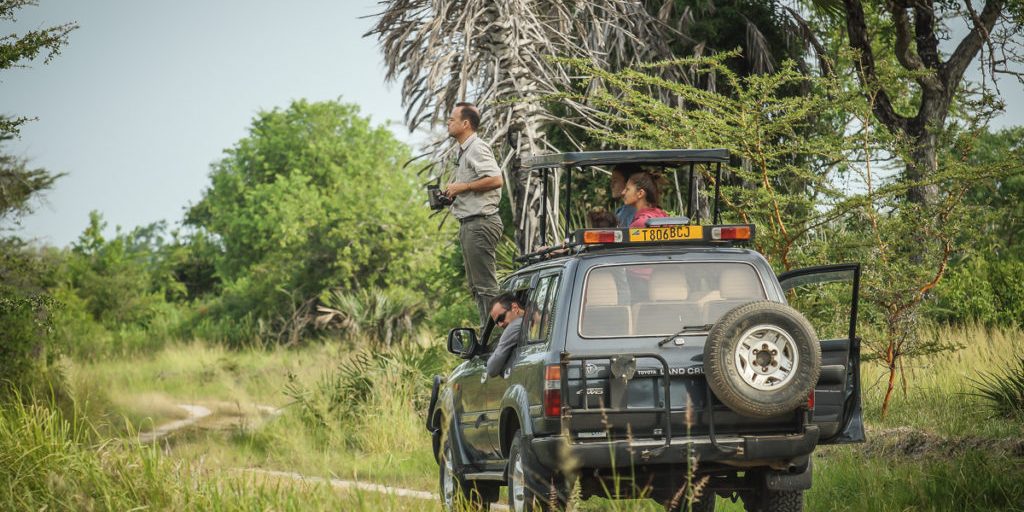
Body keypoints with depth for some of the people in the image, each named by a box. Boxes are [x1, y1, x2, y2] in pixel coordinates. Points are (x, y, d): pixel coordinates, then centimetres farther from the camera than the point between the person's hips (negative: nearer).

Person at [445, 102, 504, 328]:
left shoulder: (477, 148, -12)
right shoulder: (465, 151, 20)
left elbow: (495, 180, -24)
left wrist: (463, 187, -17)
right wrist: (452, 194, 14)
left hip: (480, 222, -11)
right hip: (469, 224, 11)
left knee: (485, 284, -11)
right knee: (476, 284, 13)